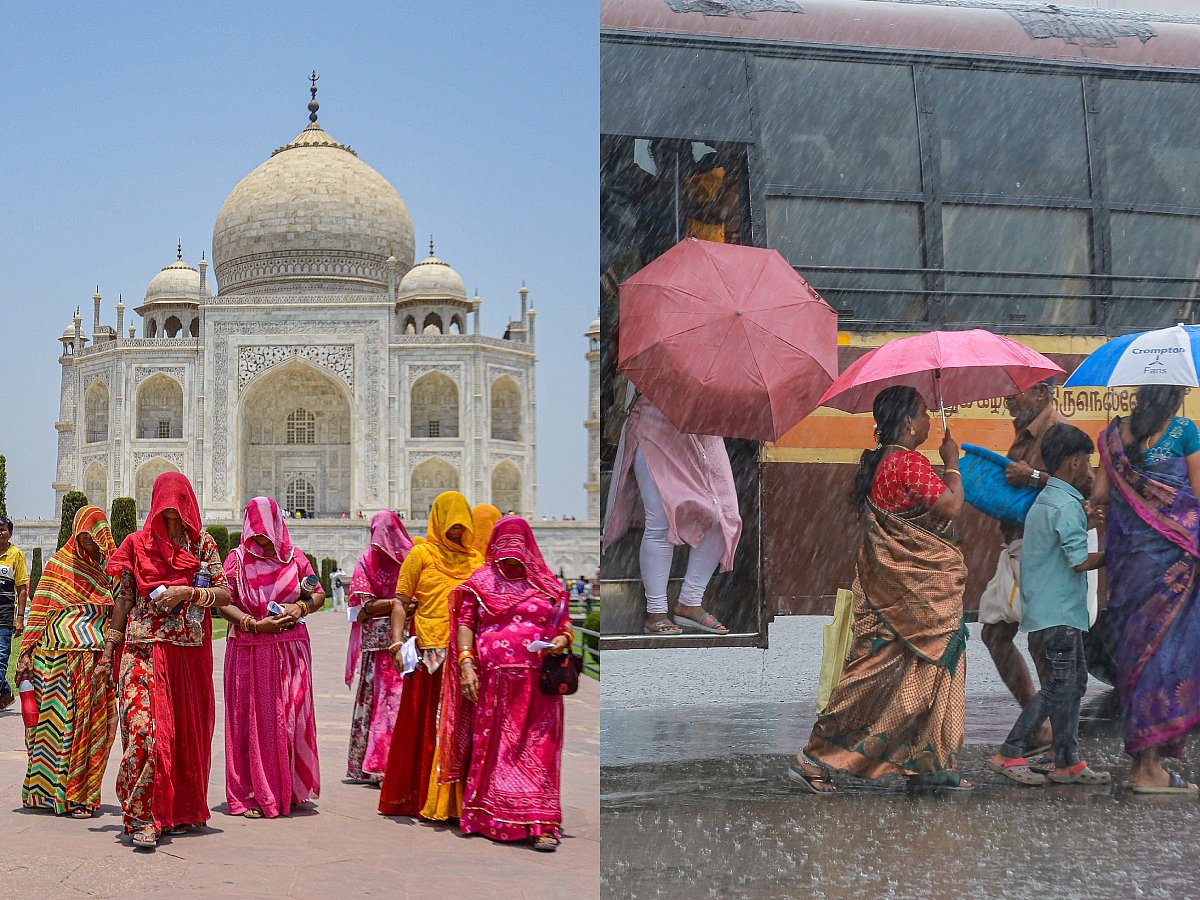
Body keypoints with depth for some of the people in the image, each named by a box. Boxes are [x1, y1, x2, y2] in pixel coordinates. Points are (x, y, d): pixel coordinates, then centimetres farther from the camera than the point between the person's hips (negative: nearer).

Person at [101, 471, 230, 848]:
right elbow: (123, 599, 9)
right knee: (144, 727, -14)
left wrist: (186, 592, -14)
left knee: (188, 730, 5)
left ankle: (181, 810, 19)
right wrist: (107, 654, 7)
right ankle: (144, 817, -11)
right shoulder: (138, 543, 8)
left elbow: (224, 594, 1)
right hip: (144, 647, -1)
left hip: (191, 651, 1)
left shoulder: (203, 543, 8)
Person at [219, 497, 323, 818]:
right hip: (249, 650, -2)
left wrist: (300, 607, -8)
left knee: (292, 717, -1)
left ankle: (289, 790, 10)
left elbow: (319, 594, 12)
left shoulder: (294, 557, 8)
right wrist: (255, 624, -16)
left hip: (291, 650, 2)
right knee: (252, 719, -2)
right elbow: (223, 602, -4)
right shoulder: (237, 559, 2)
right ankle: (251, 795, 4)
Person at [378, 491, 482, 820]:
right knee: (427, 724, -1)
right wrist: (398, 642, -11)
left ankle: (458, 798, 11)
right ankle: (421, 796, 7)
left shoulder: (474, 558, 15)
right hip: (431, 653, -4)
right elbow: (401, 602, 1)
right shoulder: (421, 554, 4)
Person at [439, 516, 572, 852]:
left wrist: (563, 640, -7)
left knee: (537, 750, -6)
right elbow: (465, 622, 4)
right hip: (492, 681, 0)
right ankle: (487, 819, 12)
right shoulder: (480, 581, 10)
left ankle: (541, 825, -8)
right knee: (490, 747, 2)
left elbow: (565, 623, 16)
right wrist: (466, 664, -8)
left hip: (537, 683, 0)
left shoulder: (546, 584, 12)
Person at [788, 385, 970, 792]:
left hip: (886, 585, 10)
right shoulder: (909, 463, -18)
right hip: (919, 587, -10)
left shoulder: (876, 463, 11)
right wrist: (952, 462, -7)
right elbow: (950, 505, -21)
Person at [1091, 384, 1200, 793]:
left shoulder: (1115, 433, 8)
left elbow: (1098, 495, 9)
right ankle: (1151, 767, -2)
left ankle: (1140, 758, 15)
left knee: (1136, 641, 11)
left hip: (1127, 551, 5)